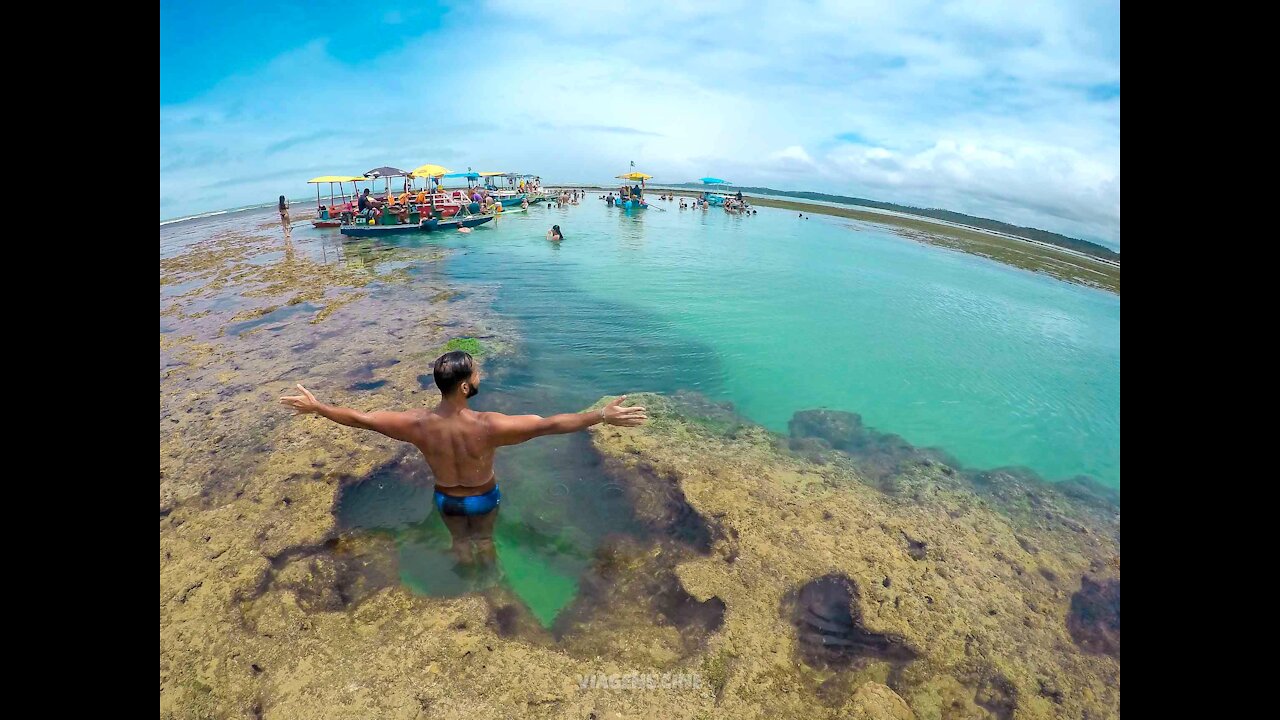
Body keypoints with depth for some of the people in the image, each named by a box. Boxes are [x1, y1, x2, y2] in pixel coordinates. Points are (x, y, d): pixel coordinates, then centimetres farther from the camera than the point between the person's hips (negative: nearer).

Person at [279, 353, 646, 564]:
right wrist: (602, 416, -40)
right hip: (484, 497, -2)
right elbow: (551, 424, -42)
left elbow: (360, 418, -18)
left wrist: (317, 408, -2)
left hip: (445, 498, 2)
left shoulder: (418, 423, -30)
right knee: (484, 540, 30)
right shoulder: (487, 426, -40)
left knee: (460, 542, 32)